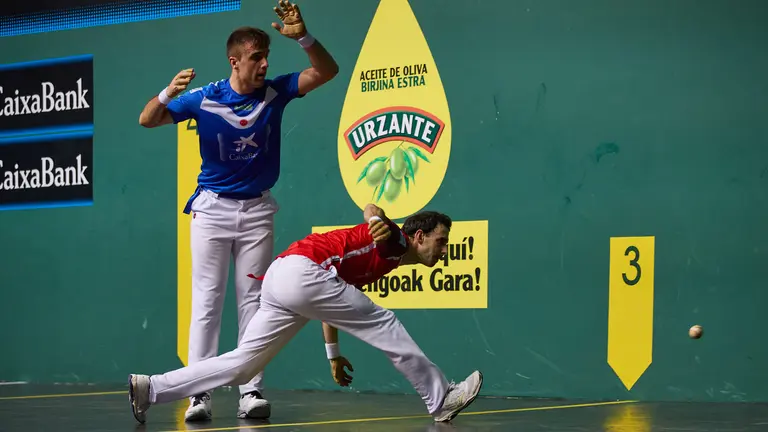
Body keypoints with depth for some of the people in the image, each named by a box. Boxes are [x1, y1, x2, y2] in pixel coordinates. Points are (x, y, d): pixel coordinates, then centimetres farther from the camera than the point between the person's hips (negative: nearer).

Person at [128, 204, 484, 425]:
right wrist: (377, 219, -40)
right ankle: (441, 400, 0)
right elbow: (370, 208, -18)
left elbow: (330, 303, 30)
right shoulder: (393, 242, 4)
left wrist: (333, 354, 31)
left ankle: (149, 389, 3)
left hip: (280, 276, 9)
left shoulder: (380, 265, 27)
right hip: (301, 271, -9)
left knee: (243, 363, 5)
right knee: (384, 324, -5)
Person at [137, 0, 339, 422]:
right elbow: (148, 120, -9)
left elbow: (327, 71, -6)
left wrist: (303, 37, -24)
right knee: (206, 302, -4)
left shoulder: (275, 92, -5)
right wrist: (168, 93, -30)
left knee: (253, 302, 2)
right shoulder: (204, 98, -11)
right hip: (212, 208, -2)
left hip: (257, 209, 2)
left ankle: (251, 392, 3)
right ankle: (199, 393, -5)